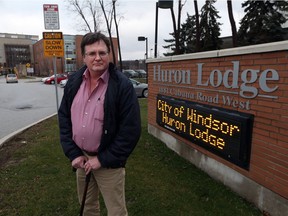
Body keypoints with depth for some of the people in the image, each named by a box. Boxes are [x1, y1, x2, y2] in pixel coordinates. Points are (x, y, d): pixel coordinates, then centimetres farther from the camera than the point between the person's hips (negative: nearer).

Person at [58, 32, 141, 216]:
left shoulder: (123, 85, -18)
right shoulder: (74, 81, 0)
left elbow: (131, 130, -19)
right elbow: (64, 117, 4)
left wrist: (103, 159, -16)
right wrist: (73, 153, -4)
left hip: (108, 162, -5)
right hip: (81, 158, 5)